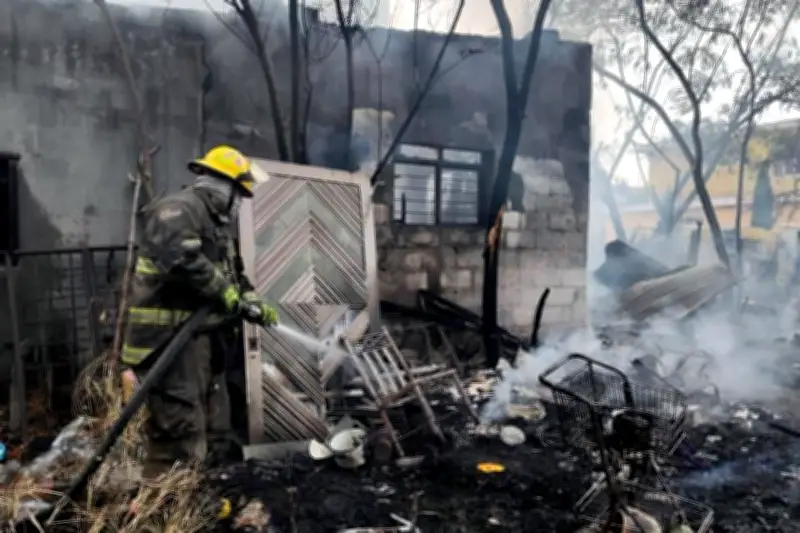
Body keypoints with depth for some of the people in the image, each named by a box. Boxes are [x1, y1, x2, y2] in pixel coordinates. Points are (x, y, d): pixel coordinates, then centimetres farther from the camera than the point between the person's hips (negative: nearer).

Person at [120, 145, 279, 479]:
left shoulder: (217, 224, 20)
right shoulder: (177, 210, -14)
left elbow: (234, 274, 26)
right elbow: (180, 259, -32)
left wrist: (254, 305, 11)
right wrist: (223, 291, -19)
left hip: (201, 337, 11)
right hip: (169, 339, -11)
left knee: (210, 427, 19)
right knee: (179, 434, -10)